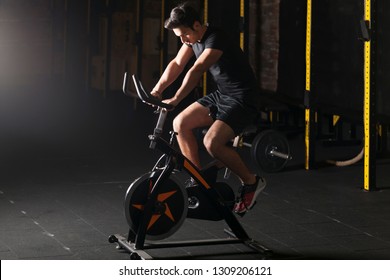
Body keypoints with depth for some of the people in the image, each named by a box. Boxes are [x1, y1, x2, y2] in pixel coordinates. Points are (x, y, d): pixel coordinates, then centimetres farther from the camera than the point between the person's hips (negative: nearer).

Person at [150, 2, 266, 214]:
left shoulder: (215, 40, -25)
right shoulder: (193, 38, 3)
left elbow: (196, 71, -36)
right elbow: (177, 64, 5)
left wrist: (176, 100, -44)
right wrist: (157, 90, -7)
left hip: (241, 100, -9)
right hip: (220, 95, 9)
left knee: (212, 143, -24)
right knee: (180, 124, 0)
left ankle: (251, 182, -2)